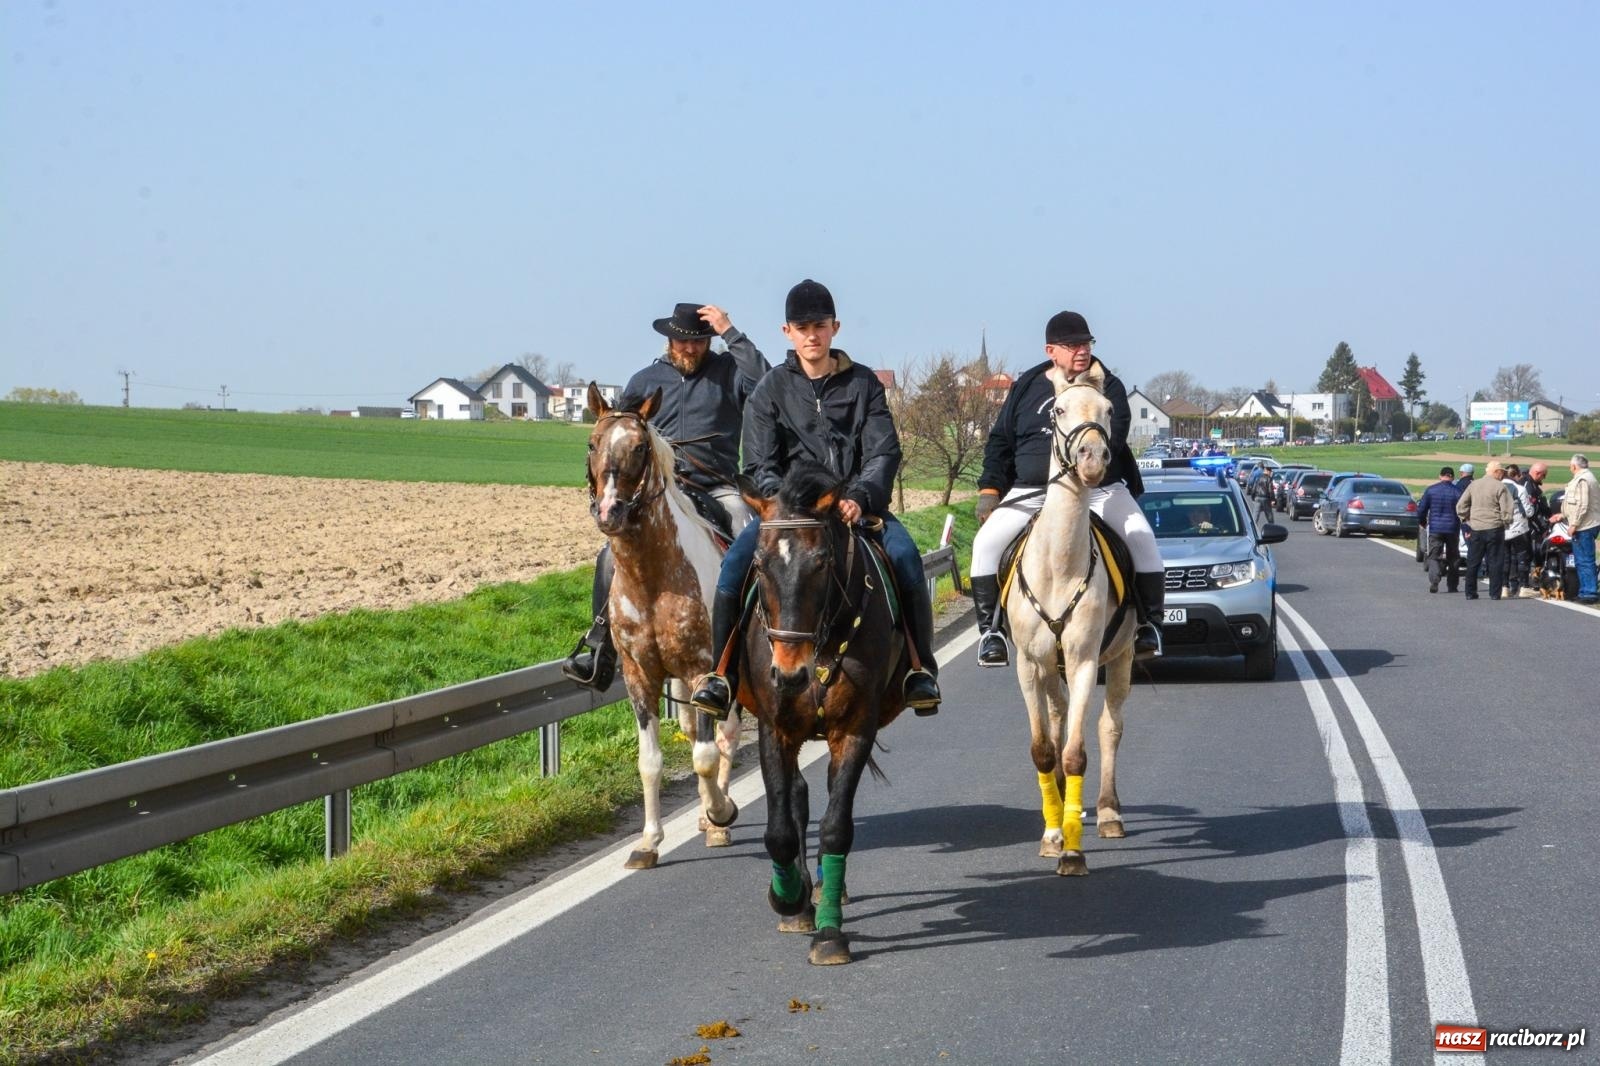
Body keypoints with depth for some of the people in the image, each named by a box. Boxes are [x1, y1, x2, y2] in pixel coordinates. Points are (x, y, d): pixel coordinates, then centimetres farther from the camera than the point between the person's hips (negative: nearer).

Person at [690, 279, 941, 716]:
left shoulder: (863, 384, 8)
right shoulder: (771, 390, 6)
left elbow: (884, 453, 0)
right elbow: (759, 467, 1)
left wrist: (859, 498, -19)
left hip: (856, 504, 0)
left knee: (904, 556, -28)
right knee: (735, 562, -25)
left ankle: (920, 669, -19)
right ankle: (723, 674, -16)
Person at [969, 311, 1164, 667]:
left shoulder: (1108, 387, 6)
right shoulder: (1027, 388, 11)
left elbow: (1115, 434, -10)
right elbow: (1000, 441, 15)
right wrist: (989, 488, 5)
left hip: (1101, 490, -1)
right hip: (1031, 491, 1)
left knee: (1143, 540, -19)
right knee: (987, 542, -17)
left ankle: (1149, 625, -5)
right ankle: (989, 628, -8)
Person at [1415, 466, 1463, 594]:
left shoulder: (1430, 490, -1)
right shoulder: (1457, 492, -3)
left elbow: (1422, 508, 3)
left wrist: (1422, 522, 20)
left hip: (1435, 529, 0)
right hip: (1452, 529, 0)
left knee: (1434, 556, -1)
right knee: (1453, 558, 12)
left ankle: (1434, 582, -22)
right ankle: (1452, 585, 16)